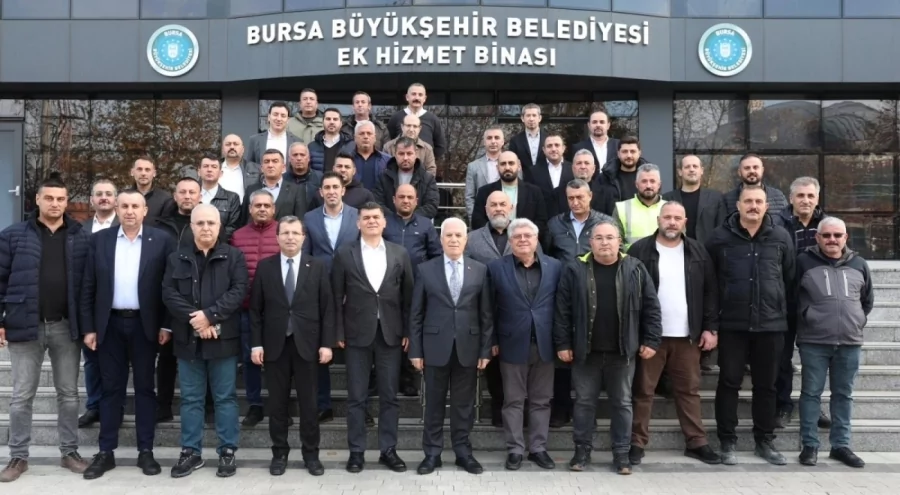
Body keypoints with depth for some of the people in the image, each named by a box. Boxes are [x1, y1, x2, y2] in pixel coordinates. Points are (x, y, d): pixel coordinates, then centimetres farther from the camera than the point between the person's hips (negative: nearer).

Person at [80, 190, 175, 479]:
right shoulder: (99, 240, 4)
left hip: (144, 324, -1)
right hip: (110, 324, 2)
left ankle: (145, 451, 15)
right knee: (111, 388, 8)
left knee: (145, 388, 6)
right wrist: (88, 327, 0)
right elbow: (88, 287, 4)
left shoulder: (161, 240, -1)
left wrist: (166, 325, -7)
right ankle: (106, 452, 18)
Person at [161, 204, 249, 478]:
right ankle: (191, 452, 20)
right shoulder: (176, 259, 9)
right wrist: (195, 319, -14)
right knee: (190, 398, 10)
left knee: (225, 397, 5)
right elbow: (169, 294, -1)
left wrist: (210, 315, -18)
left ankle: (227, 452, 14)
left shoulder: (234, 256, 1)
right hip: (188, 339, 2)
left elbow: (239, 291, -9)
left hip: (223, 338, -2)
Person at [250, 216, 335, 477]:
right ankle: (279, 453, 22)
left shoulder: (318, 267, 1)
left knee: (309, 403, 7)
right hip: (274, 345, 1)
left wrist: (326, 343, -6)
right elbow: (255, 309, 3)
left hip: (306, 344, -1)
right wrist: (257, 343, -3)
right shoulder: (264, 267, 3)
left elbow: (327, 308, 0)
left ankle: (311, 453, 19)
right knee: (277, 403, 8)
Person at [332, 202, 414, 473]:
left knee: (389, 395, 8)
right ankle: (356, 451, 17)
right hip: (357, 334, -1)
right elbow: (337, 297, 1)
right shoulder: (344, 254, 1)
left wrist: (407, 331, 1)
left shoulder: (400, 253, 4)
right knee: (356, 397, 6)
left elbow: (407, 295, 6)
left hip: (390, 333, 1)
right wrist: (338, 332, -4)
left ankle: (388, 449, 19)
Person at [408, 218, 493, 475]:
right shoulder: (425, 270, 1)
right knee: (434, 403, 8)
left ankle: (463, 451, 22)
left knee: (464, 403, 10)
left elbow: (486, 314, 3)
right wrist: (415, 349, -3)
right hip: (436, 346, -1)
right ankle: (432, 453, 19)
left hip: (468, 347, 1)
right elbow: (416, 314, 1)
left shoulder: (480, 270, 3)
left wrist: (486, 349, 0)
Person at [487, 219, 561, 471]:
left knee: (541, 401, 10)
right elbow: (489, 308, 0)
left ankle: (538, 448, 22)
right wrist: (492, 341, -4)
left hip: (544, 344, 2)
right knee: (513, 401, 7)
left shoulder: (555, 267, 3)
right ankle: (515, 449, 17)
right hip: (512, 344, -2)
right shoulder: (497, 267, -2)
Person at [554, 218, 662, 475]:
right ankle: (582, 450, 22)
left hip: (622, 350, 1)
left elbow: (651, 306, 2)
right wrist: (563, 344, -5)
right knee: (584, 401, 9)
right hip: (586, 350, 0)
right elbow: (563, 309, -3)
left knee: (622, 402, 10)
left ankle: (621, 453, 21)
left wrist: (651, 340, -2)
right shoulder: (575, 269, -4)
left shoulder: (635, 269, -1)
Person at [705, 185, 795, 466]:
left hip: (771, 324, 2)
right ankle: (727, 442, 12)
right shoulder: (720, 237, -1)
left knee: (766, 385, 11)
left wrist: (783, 311, 8)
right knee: (729, 383, 3)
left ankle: (765, 441, 24)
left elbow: (790, 279, 9)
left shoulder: (781, 237, 3)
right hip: (732, 324, -2)